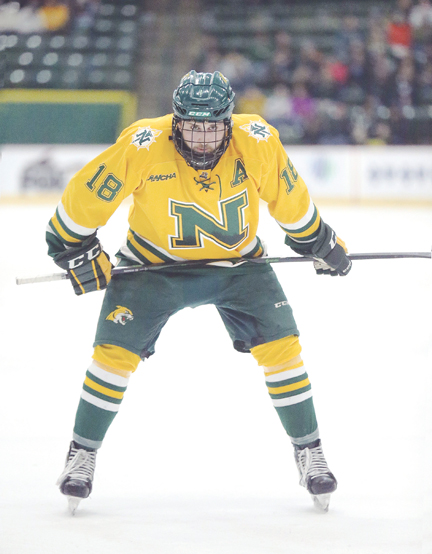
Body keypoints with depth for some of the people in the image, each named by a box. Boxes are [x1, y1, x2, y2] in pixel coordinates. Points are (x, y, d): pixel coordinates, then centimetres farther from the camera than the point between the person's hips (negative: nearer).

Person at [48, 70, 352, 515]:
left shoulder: (258, 143, -21)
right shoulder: (142, 148, -28)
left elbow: (289, 197, -1)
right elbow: (85, 195, -14)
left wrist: (320, 243, 9)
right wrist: (76, 250, -8)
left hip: (238, 262, 1)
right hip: (154, 263, -1)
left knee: (280, 344, -10)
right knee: (116, 350, -12)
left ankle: (309, 453, 6)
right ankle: (82, 455, 7)